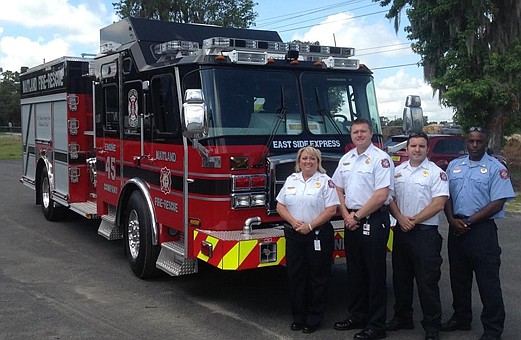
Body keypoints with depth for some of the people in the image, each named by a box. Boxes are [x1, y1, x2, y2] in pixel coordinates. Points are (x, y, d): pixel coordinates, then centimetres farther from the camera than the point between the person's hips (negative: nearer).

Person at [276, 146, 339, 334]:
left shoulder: (325, 181, -3)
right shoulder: (291, 180, 10)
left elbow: (331, 210, -10)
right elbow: (280, 206, 8)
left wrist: (310, 225, -15)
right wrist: (293, 222, -9)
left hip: (319, 235, -4)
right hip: (294, 235, 4)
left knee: (317, 277, 3)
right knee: (295, 276, 7)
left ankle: (314, 319, 14)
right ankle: (298, 316, 19)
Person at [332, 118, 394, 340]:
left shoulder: (380, 158, -10)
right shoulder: (346, 159, 12)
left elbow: (381, 195, -17)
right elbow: (338, 190, 15)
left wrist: (357, 216, -11)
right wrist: (346, 216, 0)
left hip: (374, 221, -7)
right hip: (351, 221, 7)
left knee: (375, 274, -1)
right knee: (354, 271, 14)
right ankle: (357, 317, 27)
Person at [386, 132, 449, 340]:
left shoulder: (436, 172, -5)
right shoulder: (398, 171, 11)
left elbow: (438, 204, -13)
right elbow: (390, 199, 9)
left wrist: (414, 221, -13)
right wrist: (401, 219, -7)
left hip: (425, 232, -5)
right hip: (401, 230, 6)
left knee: (427, 281, -2)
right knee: (401, 278, 14)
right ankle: (402, 317, 28)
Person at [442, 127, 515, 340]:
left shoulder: (496, 168, -4)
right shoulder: (454, 166, 11)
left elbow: (497, 203, -11)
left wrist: (469, 221, -14)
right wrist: (452, 220, -6)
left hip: (483, 230, -5)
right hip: (456, 229, 5)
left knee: (488, 281, -2)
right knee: (459, 277, 15)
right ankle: (461, 318, 30)